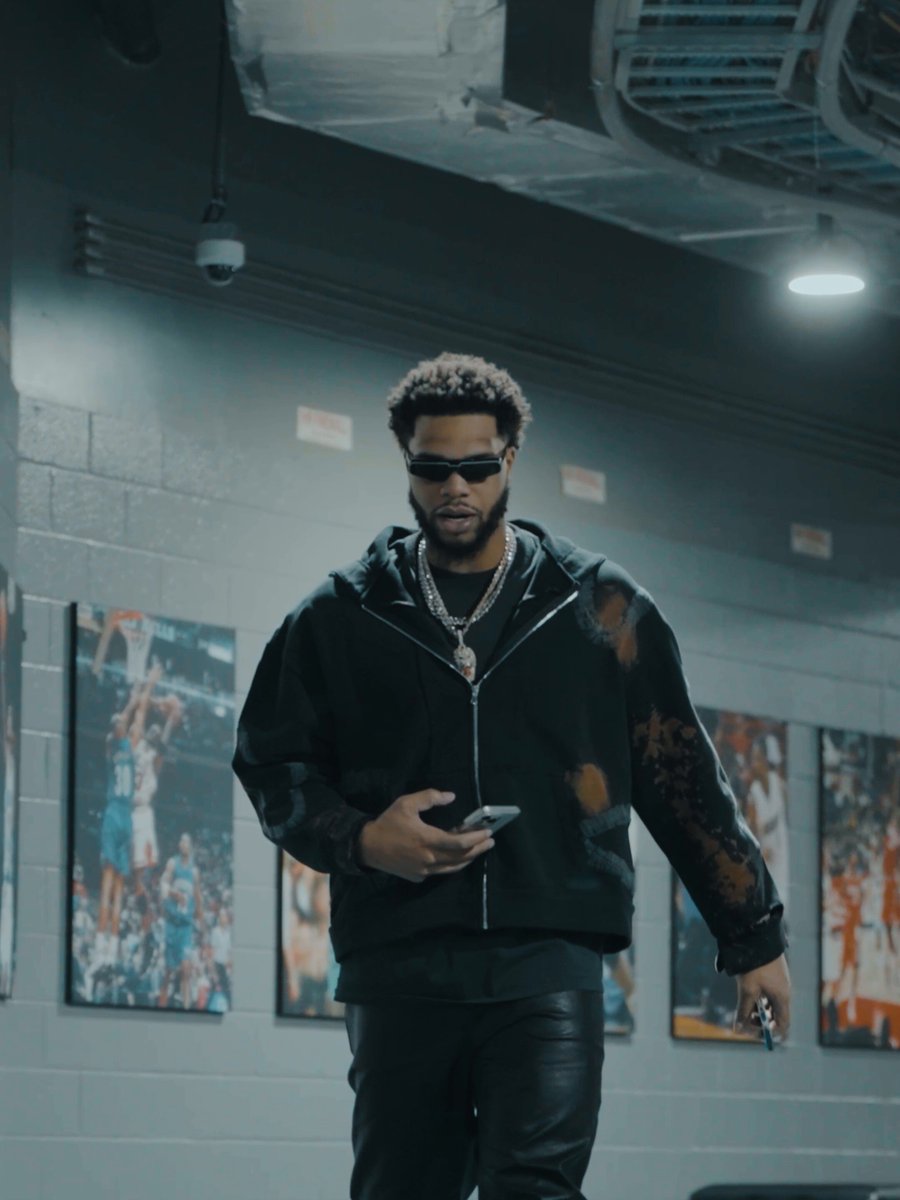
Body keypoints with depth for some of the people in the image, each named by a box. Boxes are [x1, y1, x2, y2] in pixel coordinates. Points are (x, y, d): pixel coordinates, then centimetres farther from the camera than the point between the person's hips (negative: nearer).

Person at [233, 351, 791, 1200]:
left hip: (550, 961, -2)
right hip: (398, 962, 2)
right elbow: (270, 762, 13)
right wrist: (362, 840, -6)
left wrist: (753, 936, 13)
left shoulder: (598, 608, 10)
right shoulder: (342, 616, 12)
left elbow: (683, 782, 13)